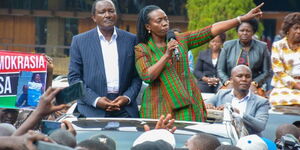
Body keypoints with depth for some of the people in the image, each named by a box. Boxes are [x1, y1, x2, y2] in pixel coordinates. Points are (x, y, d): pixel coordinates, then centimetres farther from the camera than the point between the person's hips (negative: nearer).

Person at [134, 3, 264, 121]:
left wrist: (243, 18, -4)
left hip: (187, 103, 2)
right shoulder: (142, 49, 1)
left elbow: (212, 30, 2)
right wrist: (167, 55, -16)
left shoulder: (181, 40, 8)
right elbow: (146, 76, -12)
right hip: (160, 107, -2)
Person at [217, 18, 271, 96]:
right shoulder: (228, 46, 11)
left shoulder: (261, 47, 8)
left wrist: (254, 83, -8)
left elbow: (266, 71, 6)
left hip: (252, 88, -1)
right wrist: (227, 83, -6)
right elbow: (220, 70, 11)